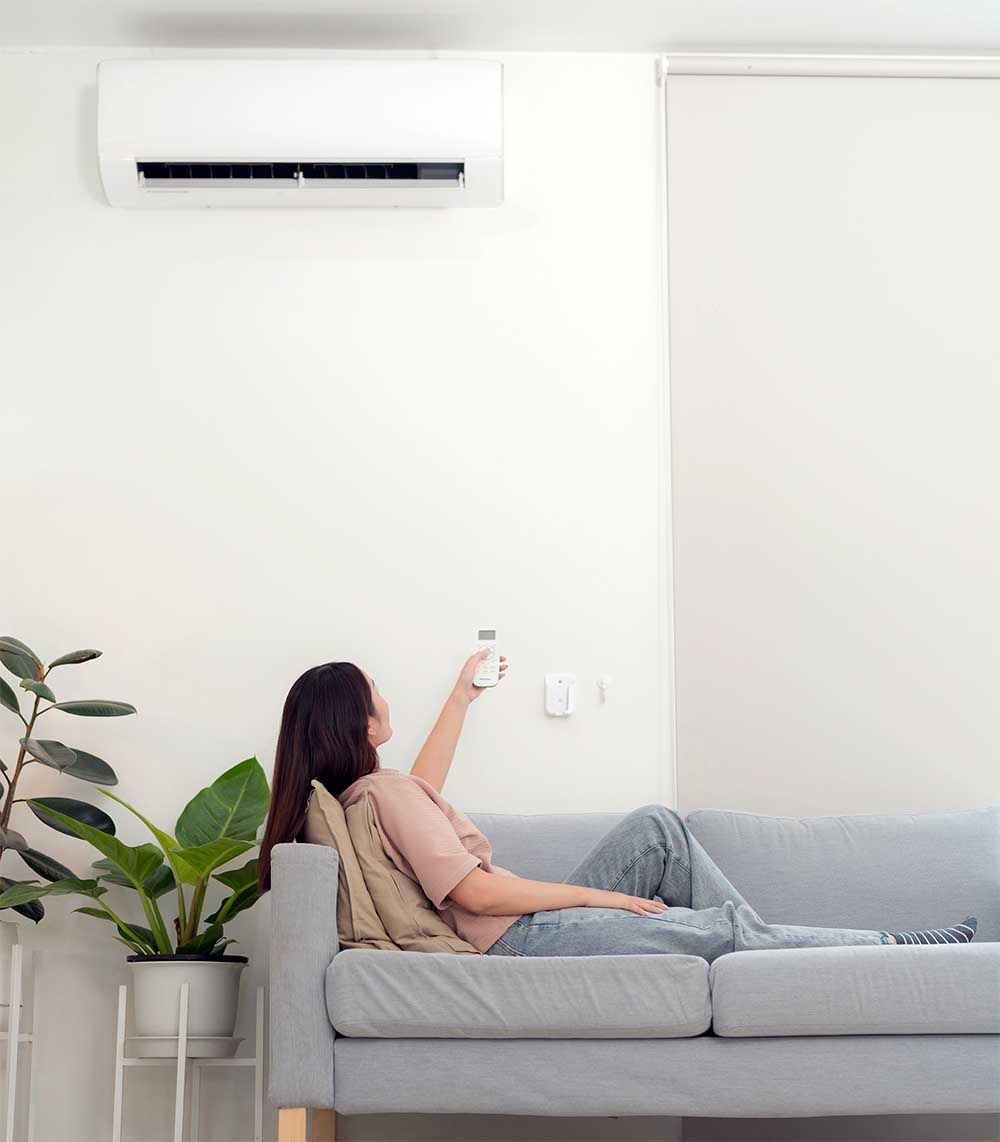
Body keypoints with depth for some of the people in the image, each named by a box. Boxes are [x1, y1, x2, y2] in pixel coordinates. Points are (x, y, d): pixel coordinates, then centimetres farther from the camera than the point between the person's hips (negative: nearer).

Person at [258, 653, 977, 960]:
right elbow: (475, 892, -24)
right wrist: (599, 894, -15)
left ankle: (756, 946, 9)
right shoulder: (383, 791, -21)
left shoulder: (349, 793, 9)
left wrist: (463, 697, 36)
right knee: (727, 928, -7)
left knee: (656, 828, 9)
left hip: (527, 926, 10)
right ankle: (897, 947, 7)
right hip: (517, 942, -10)